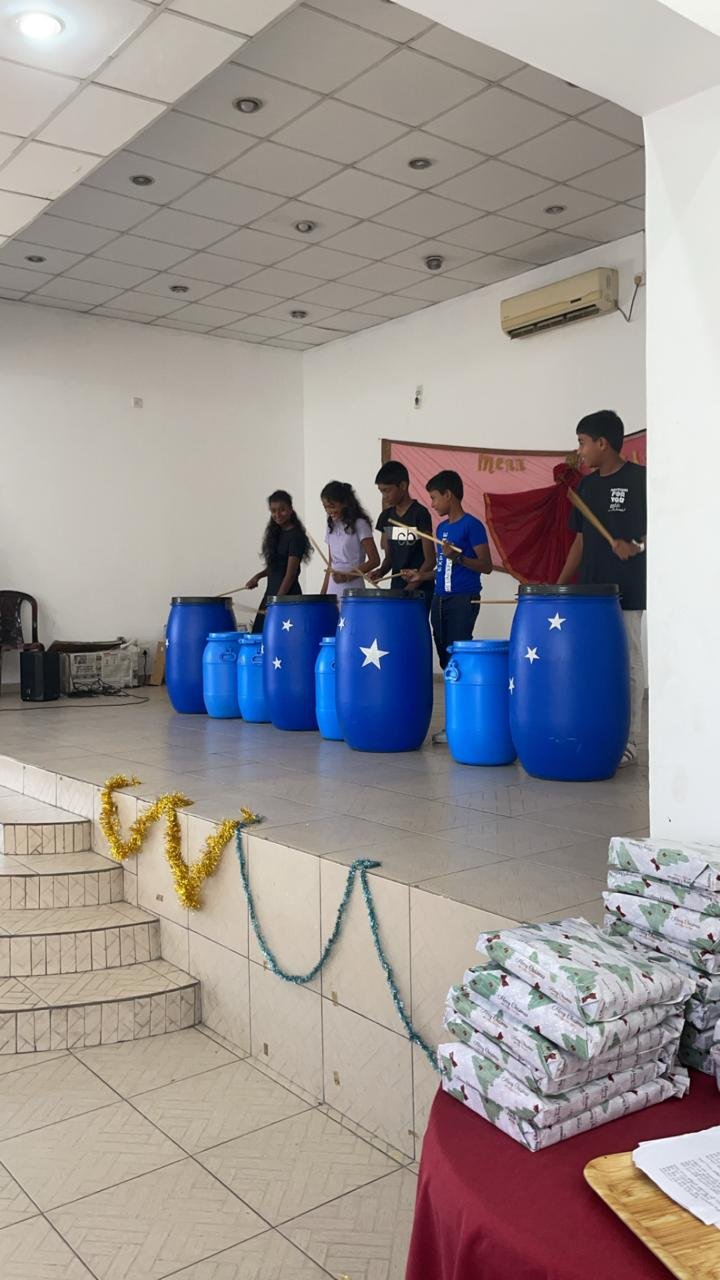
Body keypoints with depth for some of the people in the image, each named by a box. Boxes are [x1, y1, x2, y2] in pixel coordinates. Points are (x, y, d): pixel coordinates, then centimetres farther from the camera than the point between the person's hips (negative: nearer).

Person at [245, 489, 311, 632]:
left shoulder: (296, 536, -12)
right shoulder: (275, 533, 11)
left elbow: (291, 573, -16)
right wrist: (258, 576, 5)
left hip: (287, 594, -8)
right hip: (271, 591, 8)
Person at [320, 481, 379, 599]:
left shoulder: (359, 525, -5)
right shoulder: (332, 526, 13)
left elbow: (374, 560, -10)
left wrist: (348, 576, -19)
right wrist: (323, 592, 11)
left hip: (353, 590, -6)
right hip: (333, 590, 6)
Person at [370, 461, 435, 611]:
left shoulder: (420, 513, -10)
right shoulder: (386, 516, 9)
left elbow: (430, 560, -12)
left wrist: (409, 589, -18)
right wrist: (381, 571, -7)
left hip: (419, 590, -6)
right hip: (395, 588, 6)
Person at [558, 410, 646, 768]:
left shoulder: (640, 479, -6)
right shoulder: (587, 486, 12)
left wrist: (636, 545, -24)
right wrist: (560, 584, 10)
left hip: (627, 591, -6)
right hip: (589, 590, 6)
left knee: (627, 664, 1)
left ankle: (627, 742, 9)